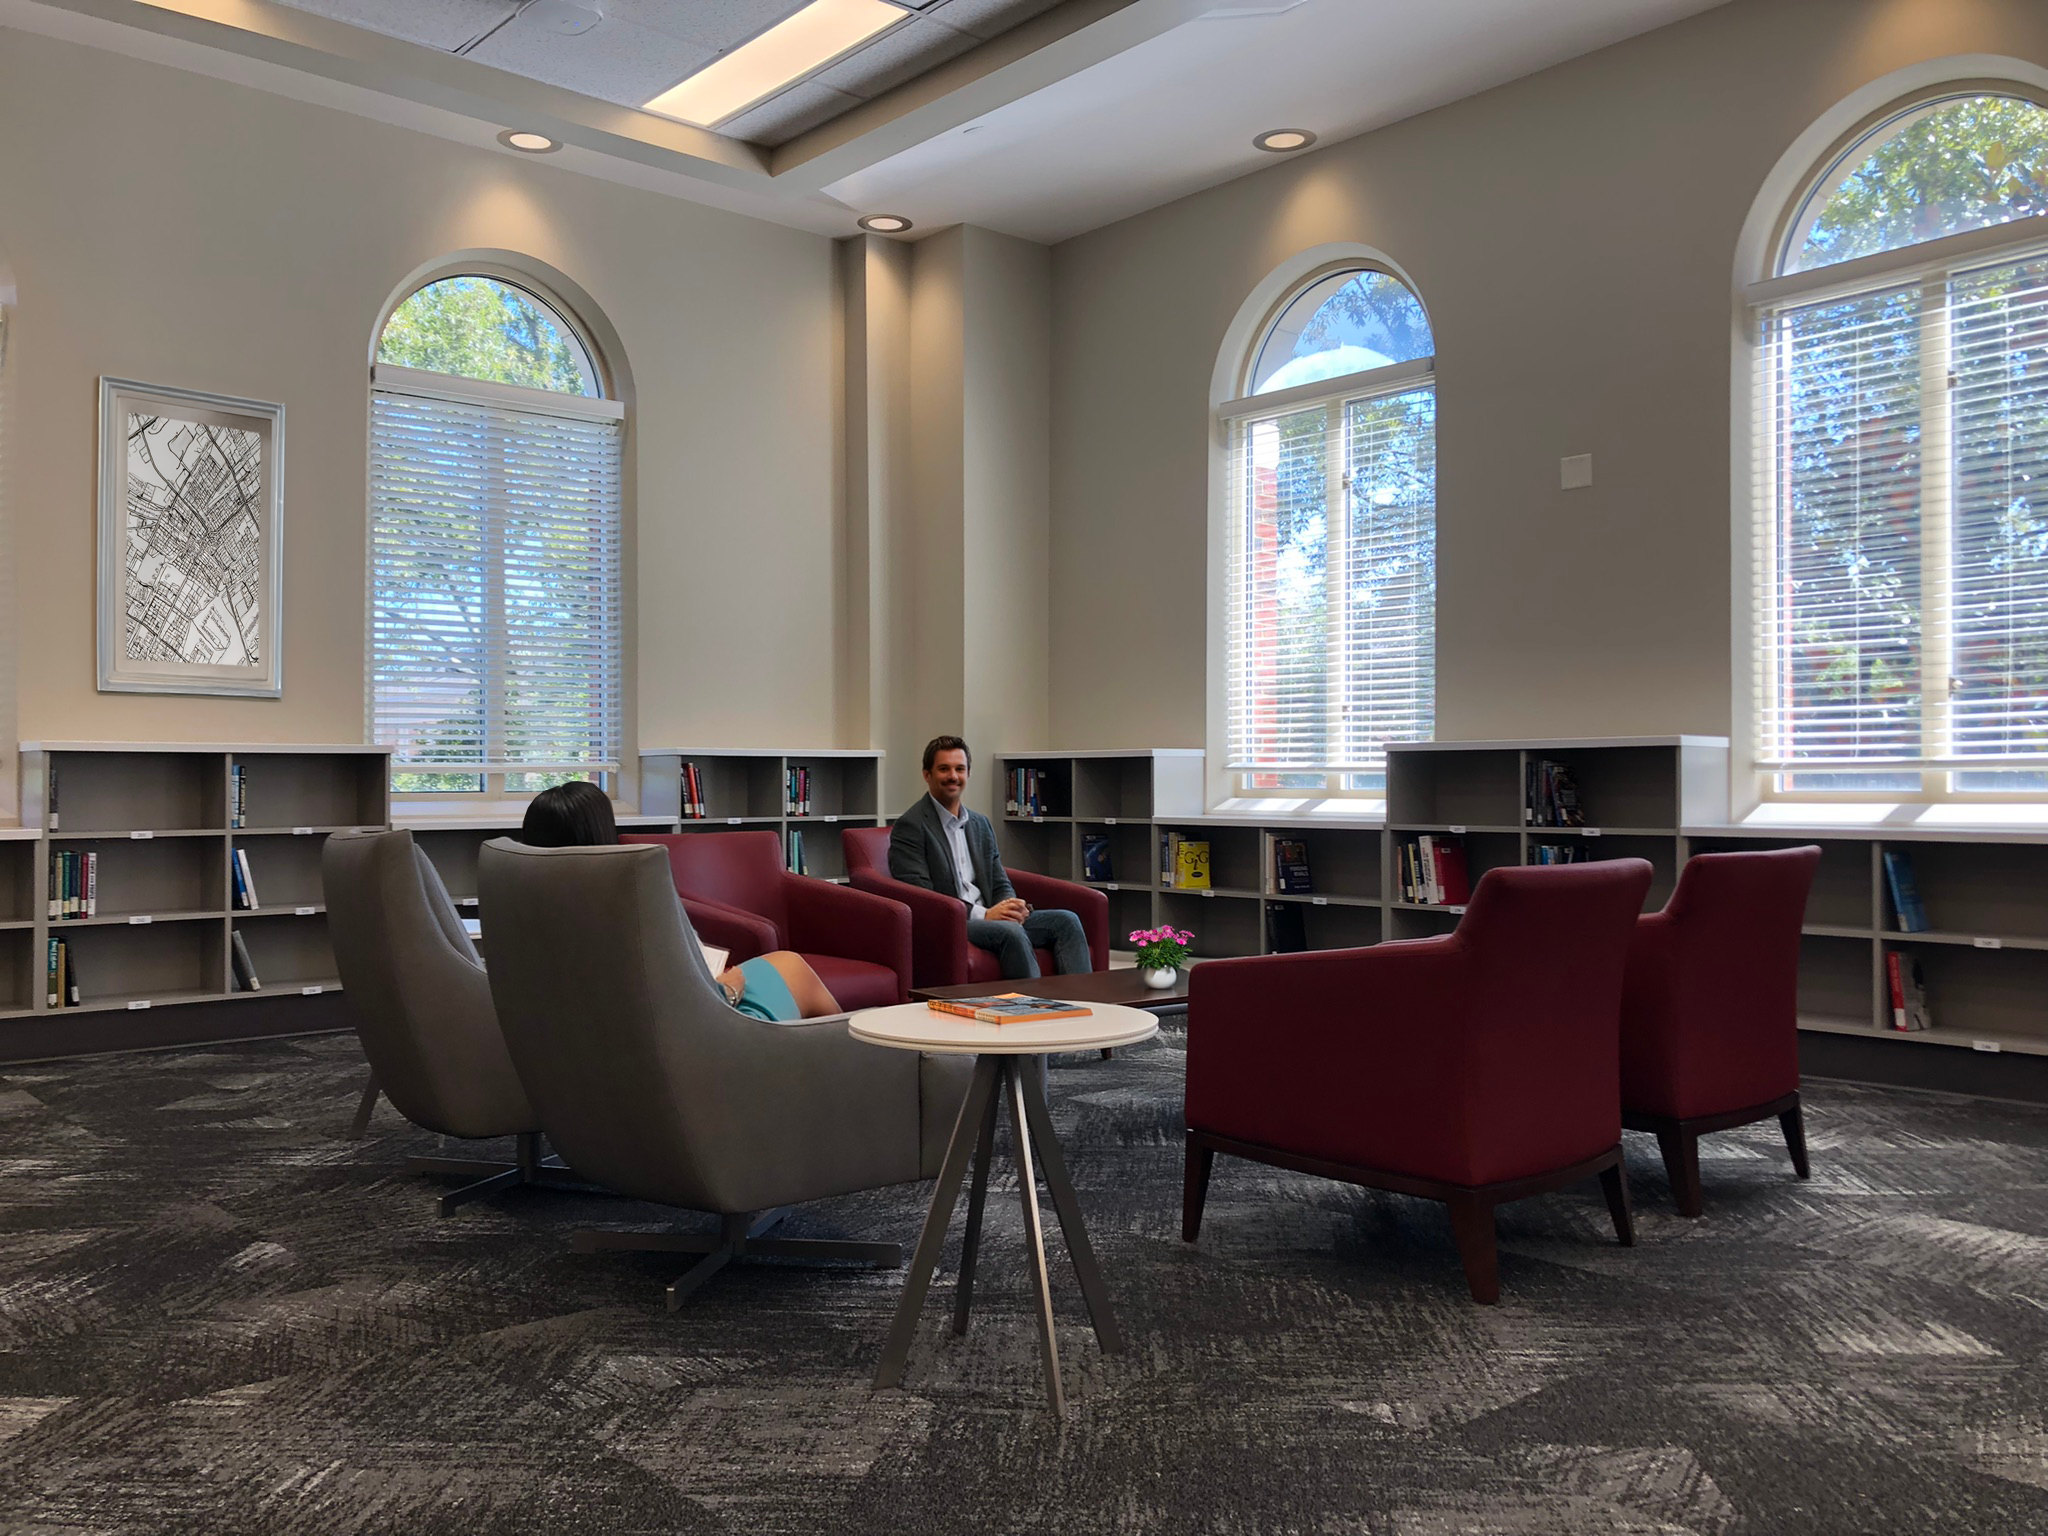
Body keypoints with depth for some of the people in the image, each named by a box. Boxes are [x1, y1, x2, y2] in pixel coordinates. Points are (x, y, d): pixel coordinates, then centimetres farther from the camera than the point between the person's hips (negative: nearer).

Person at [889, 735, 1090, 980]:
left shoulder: (981, 824, 18)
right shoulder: (909, 827, -5)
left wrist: (1011, 906, -6)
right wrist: (982, 914, -20)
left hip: (987, 919, 7)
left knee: (1065, 921, -11)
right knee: (1011, 932, -34)